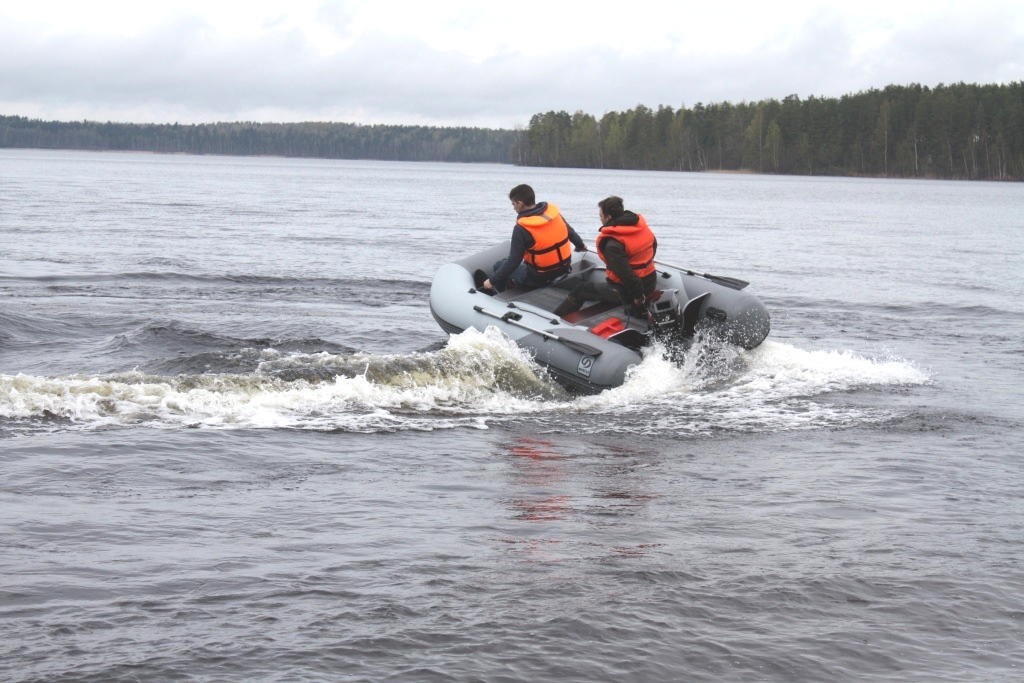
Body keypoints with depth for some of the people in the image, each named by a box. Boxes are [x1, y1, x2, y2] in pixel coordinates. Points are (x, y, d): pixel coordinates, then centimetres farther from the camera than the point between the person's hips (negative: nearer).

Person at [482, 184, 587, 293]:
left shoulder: (521, 228, -21)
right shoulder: (553, 211, -4)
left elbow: (514, 261, -20)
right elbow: (570, 232, 14)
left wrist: (493, 280, -12)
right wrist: (581, 245, 34)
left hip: (540, 277, -7)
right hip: (563, 269, 7)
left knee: (499, 265, 12)